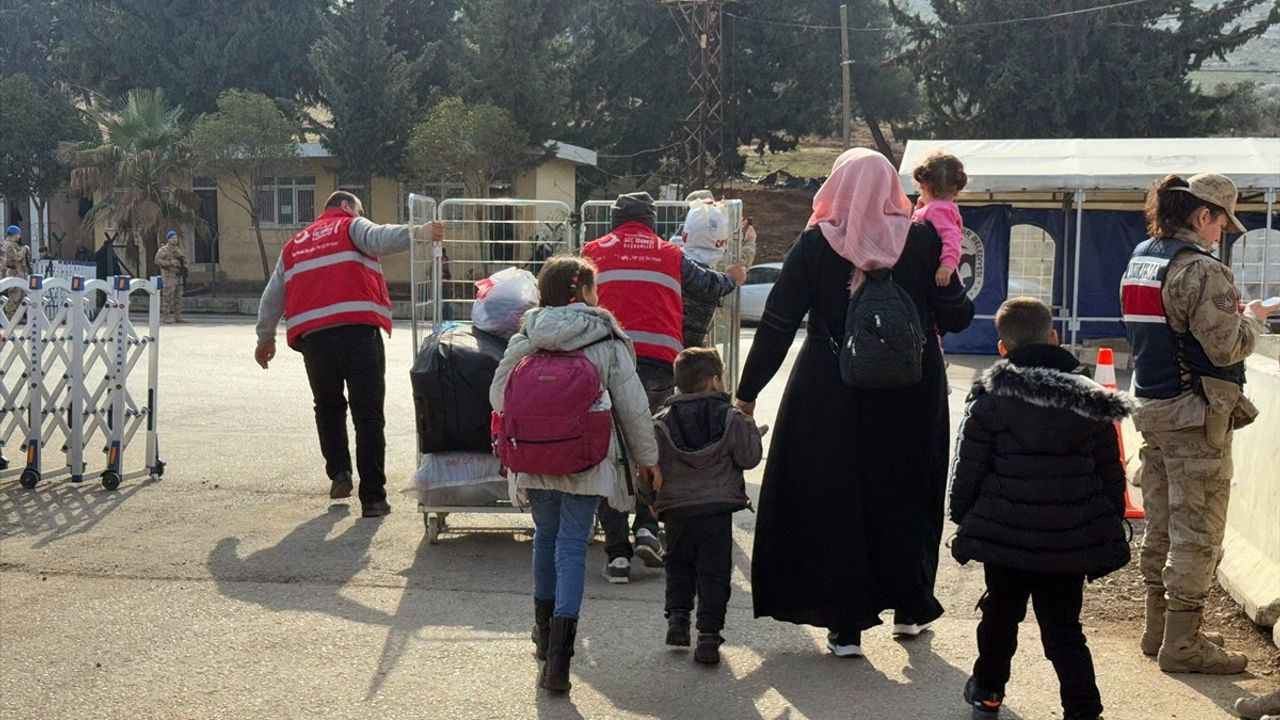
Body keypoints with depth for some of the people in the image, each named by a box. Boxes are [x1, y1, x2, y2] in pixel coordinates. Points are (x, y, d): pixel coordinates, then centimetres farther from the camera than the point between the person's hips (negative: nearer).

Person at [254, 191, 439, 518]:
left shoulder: (294, 245, 27)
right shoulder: (351, 226, 13)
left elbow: (272, 297, 32)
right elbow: (381, 240, -11)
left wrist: (265, 339, 42)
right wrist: (417, 232, -20)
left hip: (313, 336, 4)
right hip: (359, 330, -4)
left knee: (328, 408, 26)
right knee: (368, 416, -2)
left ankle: (339, 473, 19)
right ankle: (373, 497, -5)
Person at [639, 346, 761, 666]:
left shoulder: (662, 424, 0)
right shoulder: (730, 419, -4)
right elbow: (749, 457, -2)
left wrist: (653, 501, 17)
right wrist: (749, 426, 14)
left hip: (675, 510, 2)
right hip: (718, 509, -1)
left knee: (678, 565, 22)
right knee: (714, 571, 4)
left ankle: (677, 615, 8)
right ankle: (708, 634, -2)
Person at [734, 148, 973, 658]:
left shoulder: (814, 245, -6)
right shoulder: (923, 239, -4)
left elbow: (777, 324, -6)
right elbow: (956, 317, -1)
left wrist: (747, 393, 1)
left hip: (828, 397, -2)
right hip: (910, 399, 2)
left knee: (831, 501, 7)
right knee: (905, 497, 17)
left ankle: (846, 625, 8)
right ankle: (909, 609, 28)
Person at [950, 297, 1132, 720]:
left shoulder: (989, 398, -7)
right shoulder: (1091, 403, 1)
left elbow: (968, 469, -4)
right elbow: (1111, 475, 7)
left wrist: (962, 516, 10)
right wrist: (1111, 525, 18)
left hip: (1004, 534, -1)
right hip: (1071, 542, 1)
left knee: (1000, 613, 18)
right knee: (1063, 626, 8)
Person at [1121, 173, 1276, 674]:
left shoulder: (1140, 259, 10)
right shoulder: (1202, 270, -17)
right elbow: (1227, 349, -18)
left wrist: (1228, 313, 15)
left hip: (1152, 408, 9)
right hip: (1195, 414, -9)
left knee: (1160, 528, 16)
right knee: (1197, 534, -1)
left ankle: (1158, 628, 25)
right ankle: (1182, 646, 5)